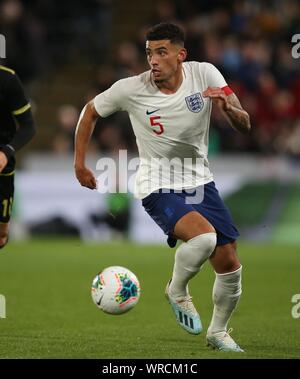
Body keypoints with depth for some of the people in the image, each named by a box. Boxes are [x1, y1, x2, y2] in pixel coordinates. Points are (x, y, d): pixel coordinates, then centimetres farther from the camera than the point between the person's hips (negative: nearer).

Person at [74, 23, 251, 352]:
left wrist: (228, 108, -32)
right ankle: (177, 293, -2)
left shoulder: (204, 74, -10)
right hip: (158, 188, -4)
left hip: (200, 182, 4)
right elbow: (90, 111, 5)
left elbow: (244, 126, -10)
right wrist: (79, 162, 5)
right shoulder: (131, 89, -14)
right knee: (204, 237, -31)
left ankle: (218, 332, 29)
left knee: (229, 266, 3)